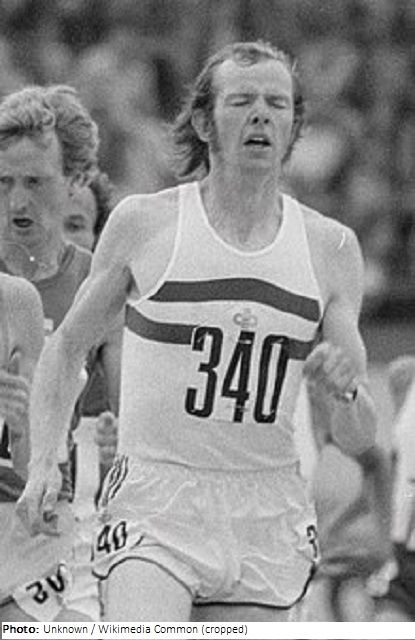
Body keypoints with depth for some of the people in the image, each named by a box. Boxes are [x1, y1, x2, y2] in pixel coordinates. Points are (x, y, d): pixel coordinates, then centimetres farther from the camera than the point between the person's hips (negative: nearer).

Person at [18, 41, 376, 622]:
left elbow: (357, 440, 7)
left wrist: (343, 389, -15)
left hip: (267, 525, 3)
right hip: (154, 508, -3)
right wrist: (43, 465, 0)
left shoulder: (330, 248, 5)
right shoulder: (144, 223, 0)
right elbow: (67, 348, 12)